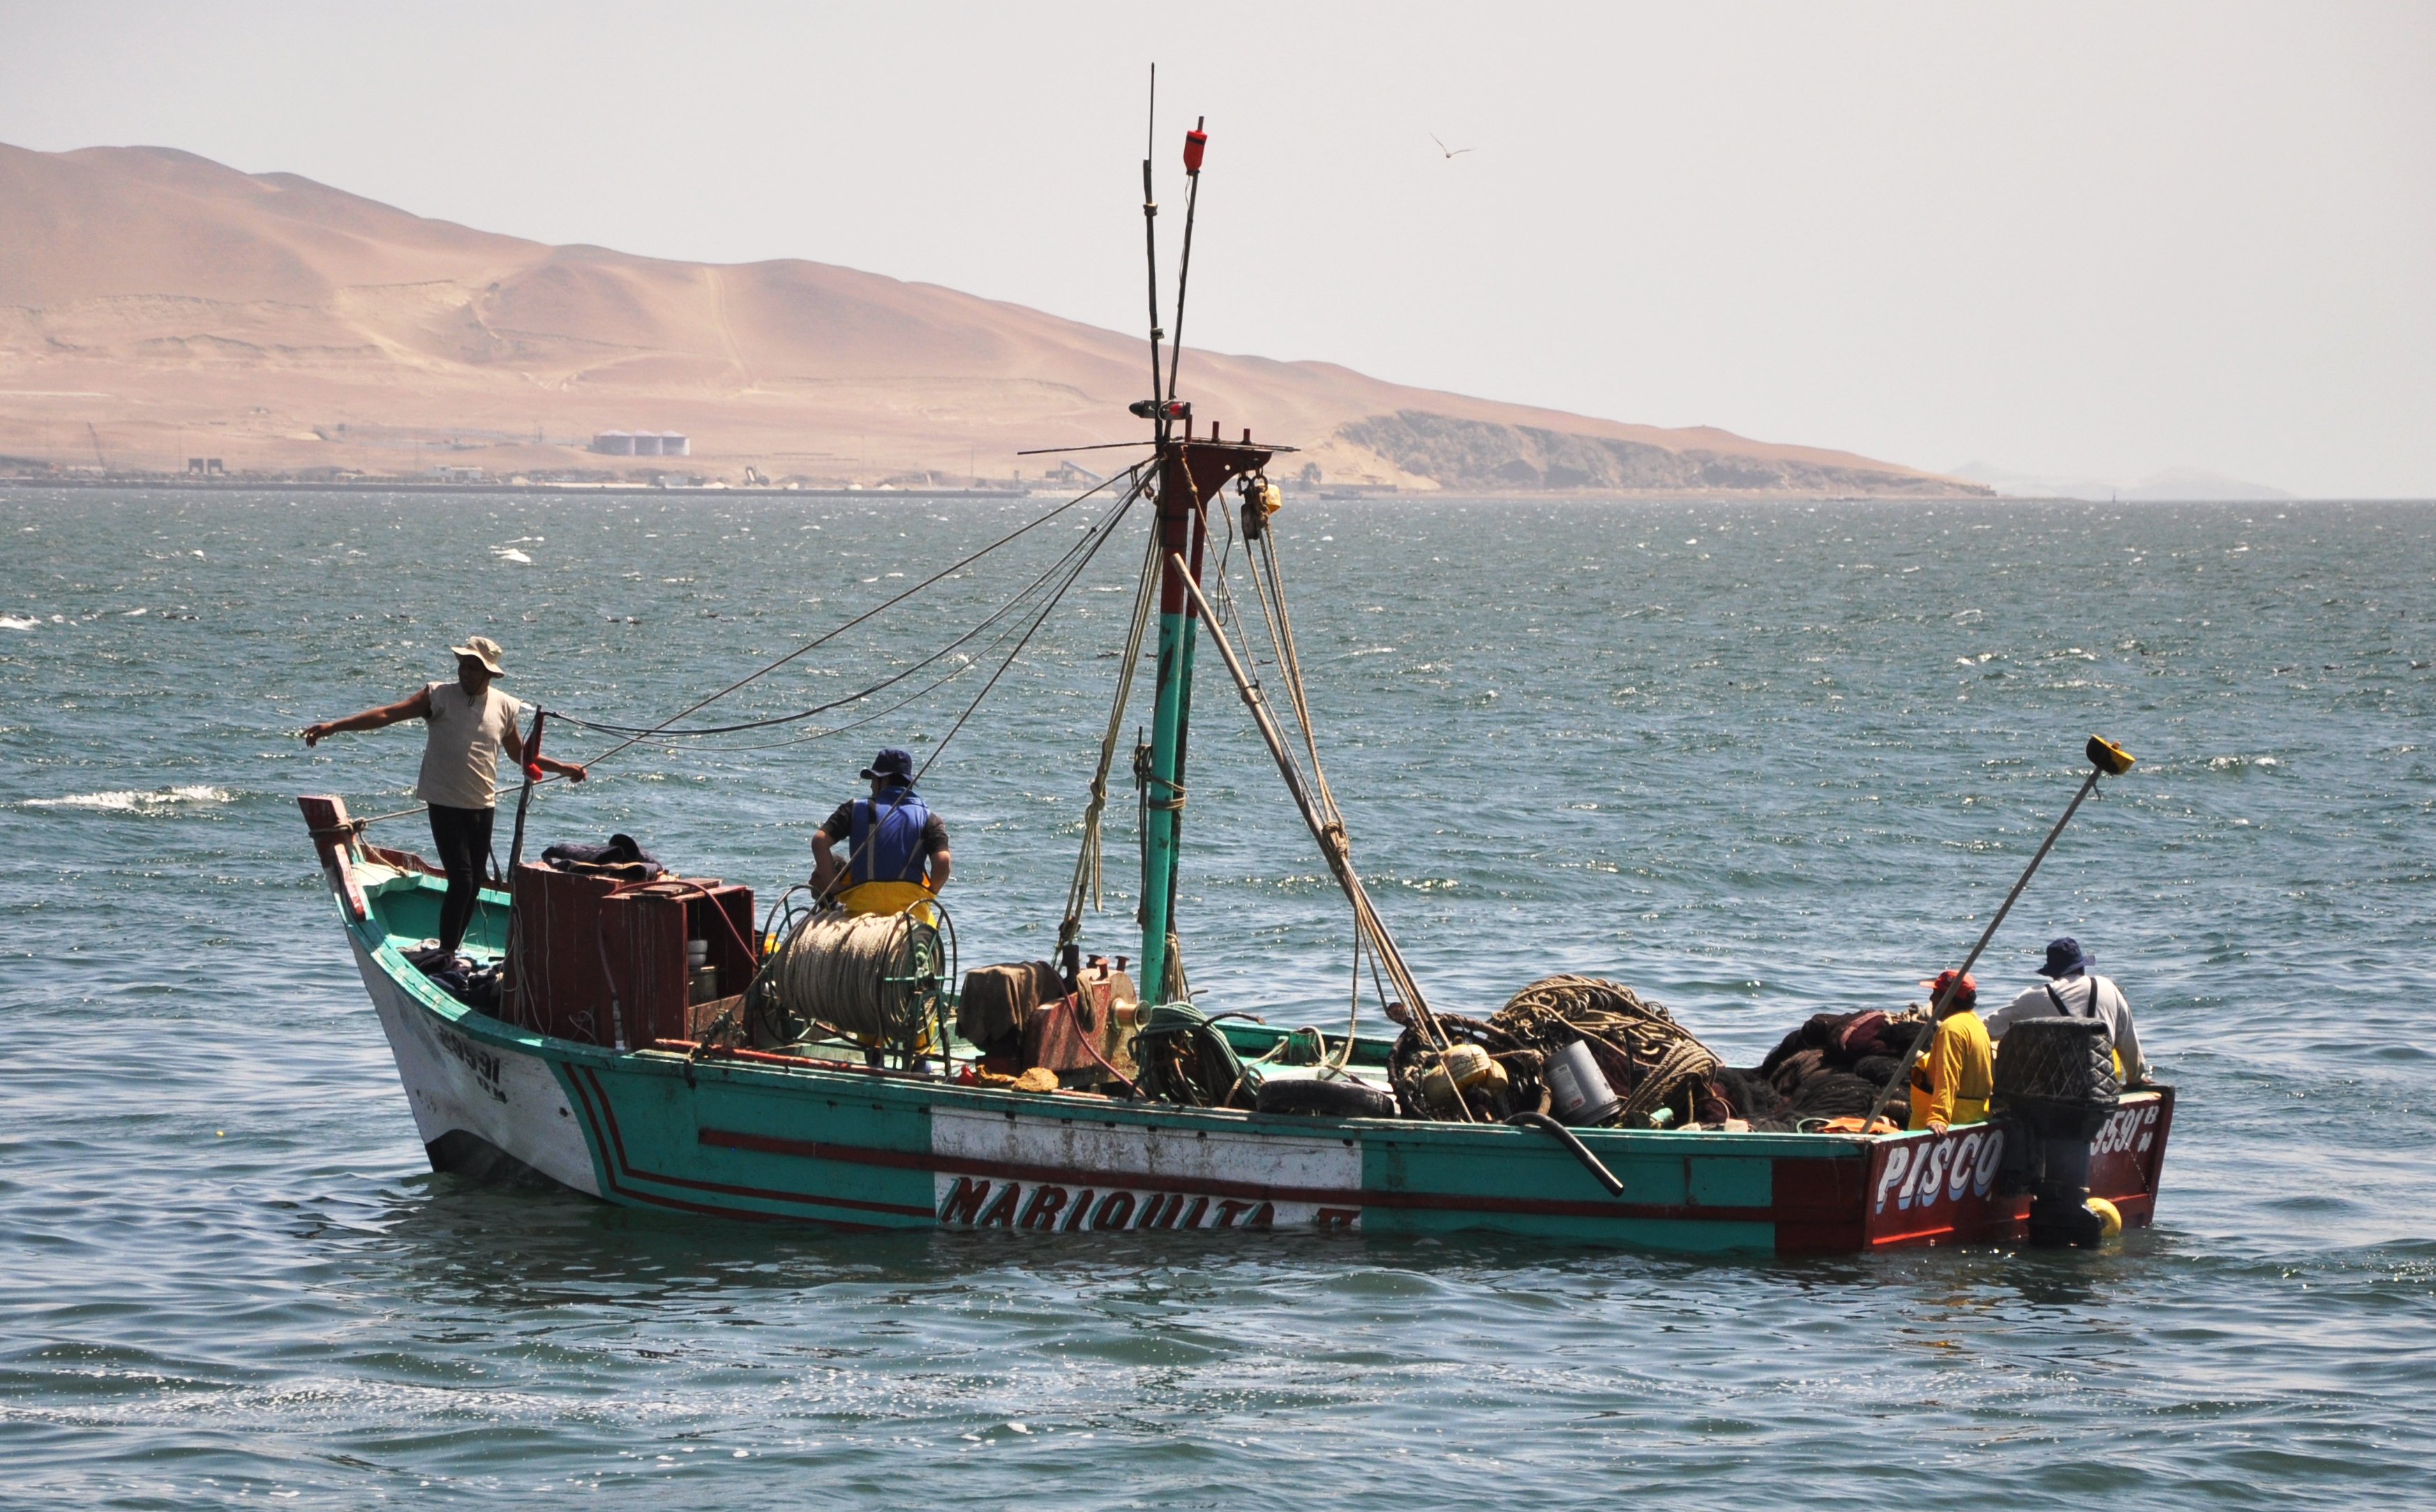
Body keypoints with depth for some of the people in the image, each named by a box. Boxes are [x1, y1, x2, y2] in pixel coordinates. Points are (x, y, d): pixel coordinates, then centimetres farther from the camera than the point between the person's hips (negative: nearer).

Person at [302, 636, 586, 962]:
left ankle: (451, 949, 15)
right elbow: (387, 714, -12)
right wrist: (334, 726, -20)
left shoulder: (504, 707, 7)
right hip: (445, 803, -4)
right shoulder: (440, 696, -5)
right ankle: (446, 950, -10)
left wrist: (562, 768, 19)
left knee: (473, 885, 5)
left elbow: (519, 754, 23)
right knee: (461, 878, -15)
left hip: (483, 805, 4)